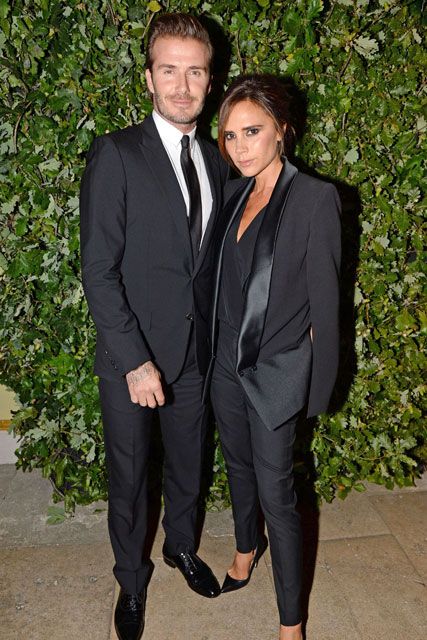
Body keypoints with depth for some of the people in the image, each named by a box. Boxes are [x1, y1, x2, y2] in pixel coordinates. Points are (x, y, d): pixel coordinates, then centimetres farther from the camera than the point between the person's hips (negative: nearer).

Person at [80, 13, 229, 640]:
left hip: (197, 351, 5)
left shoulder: (216, 161, 5)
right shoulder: (116, 154, -11)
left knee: (188, 464, 22)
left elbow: (213, 261, 9)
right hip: (133, 355, -4)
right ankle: (132, 579, 39)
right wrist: (135, 361, -18)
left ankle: (182, 546, 49)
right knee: (129, 476, 13)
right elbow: (98, 269, -15)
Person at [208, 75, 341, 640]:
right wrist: (215, 349, 9)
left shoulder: (315, 198, -14)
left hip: (277, 372, -6)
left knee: (276, 493, 2)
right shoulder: (234, 194, 3)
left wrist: (318, 386, -9)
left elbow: (324, 298, -12)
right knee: (239, 466, 23)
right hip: (226, 362, 6)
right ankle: (247, 546, 50)